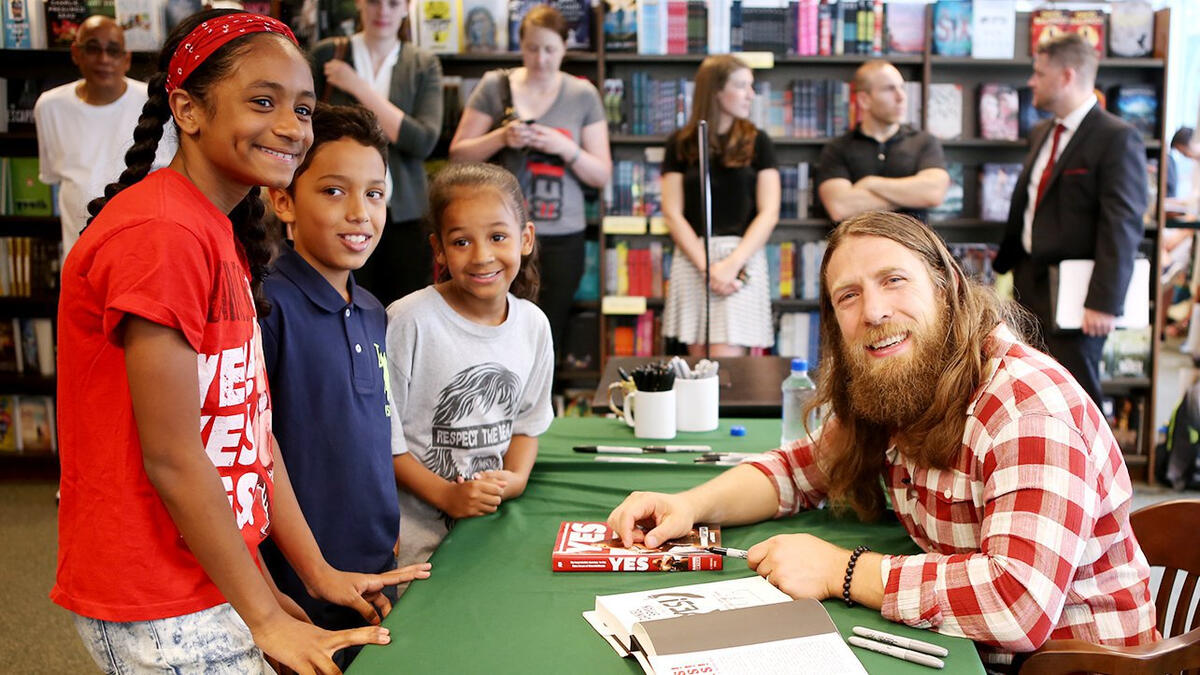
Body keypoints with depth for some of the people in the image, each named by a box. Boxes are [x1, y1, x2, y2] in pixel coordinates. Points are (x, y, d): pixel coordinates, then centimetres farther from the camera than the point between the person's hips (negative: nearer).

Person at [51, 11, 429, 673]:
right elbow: (170, 458, -20)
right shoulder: (161, 233, -21)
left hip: (212, 585, 9)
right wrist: (267, 619, -13)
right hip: (162, 613, -9)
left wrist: (318, 575, 6)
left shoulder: (224, 233, 9)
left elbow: (250, 427, 8)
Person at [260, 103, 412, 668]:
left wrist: (388, 538, 14)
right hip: (295, 589, -7)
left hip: (375, 574, 7)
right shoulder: (266, 306, -17)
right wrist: (260, 595, -19)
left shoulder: (374, 313, 6)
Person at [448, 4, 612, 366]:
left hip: (562, 238, 1)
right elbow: (458, 154, 5)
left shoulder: (583, 95, 6)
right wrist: (501, 137, -12)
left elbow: (602, 175, 6)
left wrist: (565, 148, -12)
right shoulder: (495, 86, 4)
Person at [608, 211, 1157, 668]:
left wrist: (842, 571, -25)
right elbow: (802, 469, 11)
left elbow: (1021, 603, -34)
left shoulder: (1027, 406, -25)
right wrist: (693, 504, -7)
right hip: (962, 651, 6)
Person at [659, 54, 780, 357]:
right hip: (692, 257, 1)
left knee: (726, 363, -10)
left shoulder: (757, 142, 6)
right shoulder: (681, 144, 6)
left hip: (743, 256, -1)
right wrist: (706, 266, -9)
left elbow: (769, 213, 0)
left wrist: (732, 263, -10)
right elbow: (673, 213, 2)